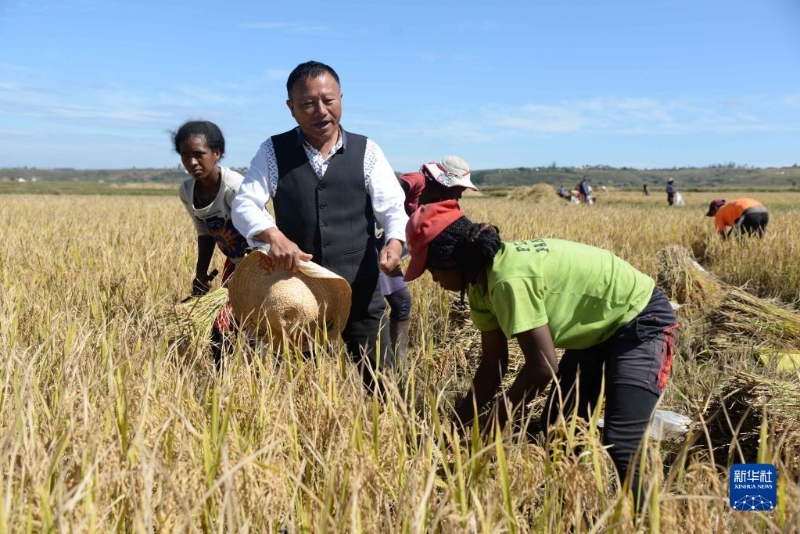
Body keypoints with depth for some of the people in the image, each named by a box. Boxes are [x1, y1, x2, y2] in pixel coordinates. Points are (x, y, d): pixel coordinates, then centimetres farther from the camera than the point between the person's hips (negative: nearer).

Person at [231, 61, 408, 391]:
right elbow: (244, 205, -5)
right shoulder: (273, 152, 3)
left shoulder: (367, 151, 2)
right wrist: (273, 235, -27)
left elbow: (393, 209, -2)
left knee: (380, 381, 6)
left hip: (360, 292, 0)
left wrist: (395, 241, -25)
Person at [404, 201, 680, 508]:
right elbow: (492, 366, 0)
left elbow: (542, 366, -30)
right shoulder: (483, 280, -4)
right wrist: (455, 428, -1)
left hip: (642, 321, -9)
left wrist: (496, 422, -16)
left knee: (621, 446, -19)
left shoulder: (508, 279, -33)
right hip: (597, 328, 9)